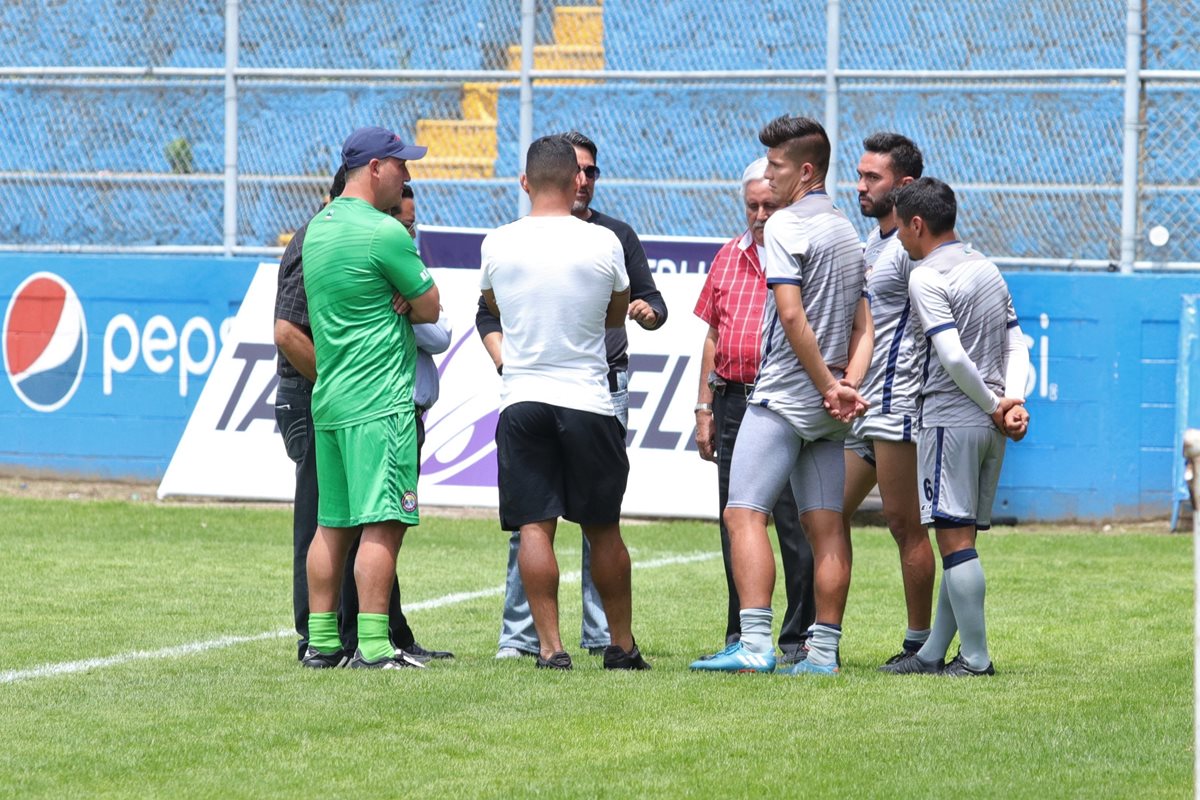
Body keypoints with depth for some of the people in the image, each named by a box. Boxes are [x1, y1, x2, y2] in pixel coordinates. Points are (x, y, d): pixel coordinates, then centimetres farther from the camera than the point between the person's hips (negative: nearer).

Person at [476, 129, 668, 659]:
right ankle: (519, 635, -3)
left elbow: (650, 301, 15)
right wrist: (507, 366, -9)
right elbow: (489, 316, 8)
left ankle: (601, 634, 5)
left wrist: (648, 312, -9)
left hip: (605, 391, 2)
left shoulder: (617, 237, 13)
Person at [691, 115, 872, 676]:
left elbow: (792, 316, -19)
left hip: (785, 394, -8)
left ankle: (755, 645, -21)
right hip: (829, 408, 8)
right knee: (826, 526, 5)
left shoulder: (786, 225, -10)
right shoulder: (846, 231, 17)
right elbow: (863, 325, 14)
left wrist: (828, 387, -13)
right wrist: (847, 384, 0)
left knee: (744, 514, -11)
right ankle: (823, 650, 3)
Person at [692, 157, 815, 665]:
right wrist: (704, 408, 13)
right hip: (734, 403, 6)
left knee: (796, 526, -5)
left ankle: (799, 639, 1)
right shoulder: (729, 257, 15)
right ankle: (741, 637, 15)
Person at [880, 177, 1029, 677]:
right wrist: (1013, 401, 0)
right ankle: (934, 653, 17)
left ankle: (976, 657, -8)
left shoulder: (927, 277, -10)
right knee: (962, 538, 11)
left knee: (954, 538, -6)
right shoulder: (988, 270, 16)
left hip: (950, 419, -9)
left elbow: (953, 357, -19)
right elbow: (1016, 345, 13)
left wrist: (994, 406, -8)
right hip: (990, 426, 9)